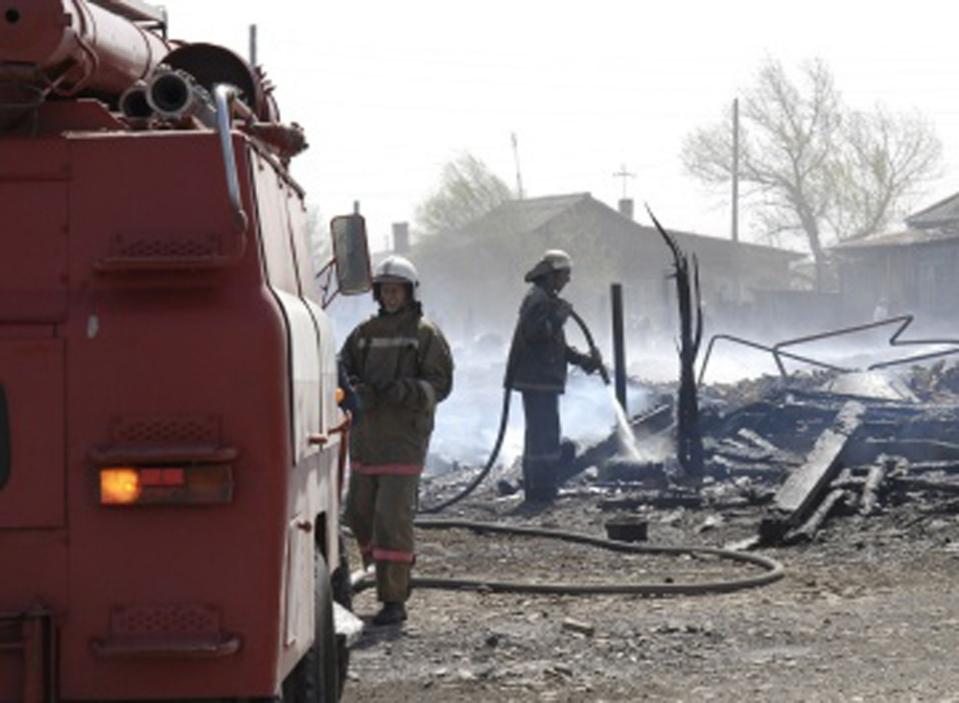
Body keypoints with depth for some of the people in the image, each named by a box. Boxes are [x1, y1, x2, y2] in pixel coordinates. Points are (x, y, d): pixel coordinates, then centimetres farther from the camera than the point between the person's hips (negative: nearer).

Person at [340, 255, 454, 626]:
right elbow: (342, 369, 12)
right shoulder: (364, 333, 13)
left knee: (393, 517, -11)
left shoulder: (426, 334, -1)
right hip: (365, 438, 6)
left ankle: (394, 601, -8)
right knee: (359, 513, 11)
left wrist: (406, 391, -23)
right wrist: (354, 388, -11)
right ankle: (396, 576, 30)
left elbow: (440, 383, -5)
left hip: (403, 440, -6)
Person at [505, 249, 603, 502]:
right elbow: (535, 332, -27)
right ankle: (543, 487, -9)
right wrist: (559, 317, -17)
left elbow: (556, 344, 26)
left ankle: (535, 487, 20)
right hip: (538, 379, -11)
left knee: (538, 433, 14)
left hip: (540, 379, 11)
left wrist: (582, 359, 18)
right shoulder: (538, 299, -12)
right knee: (545, 434, -10)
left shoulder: (545, 299, 22)